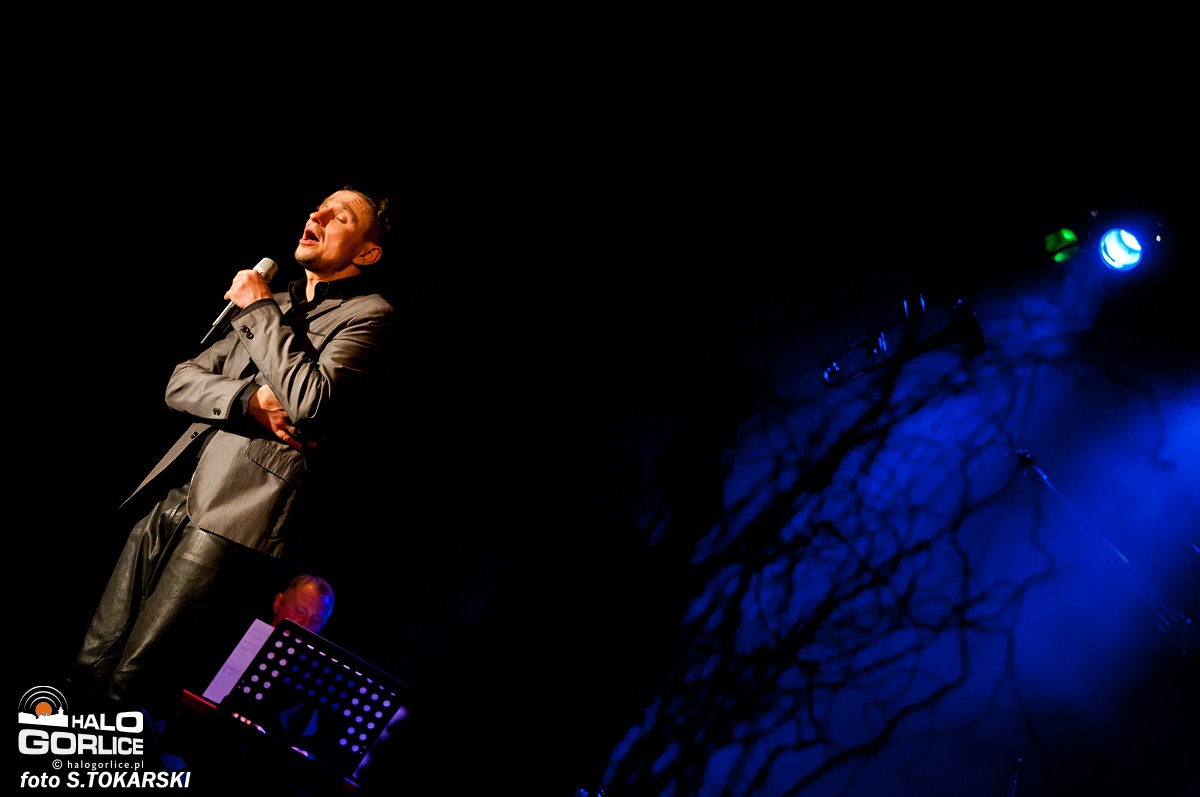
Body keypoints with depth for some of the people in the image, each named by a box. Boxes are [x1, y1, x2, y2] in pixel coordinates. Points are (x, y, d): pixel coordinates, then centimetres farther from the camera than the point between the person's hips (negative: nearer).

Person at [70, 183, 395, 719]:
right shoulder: (275, 306, 24)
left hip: (241, 507, -7)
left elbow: (310, 401, -16)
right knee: (89, 665, 5)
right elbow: (180, 383, 17)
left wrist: (260, 309, -4)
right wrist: (249, 399, -5)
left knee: (129, 683, -8)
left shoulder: (370, 313, 0)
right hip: (175, 493, 7)